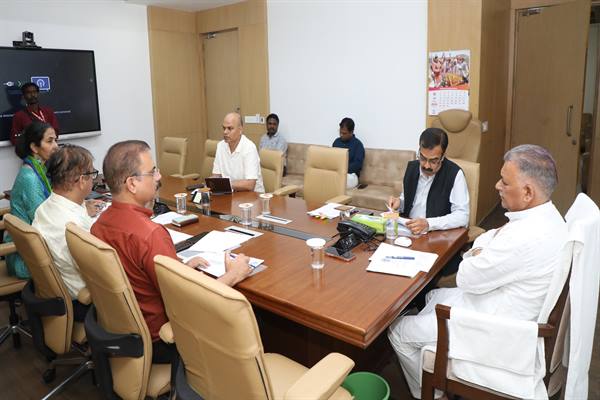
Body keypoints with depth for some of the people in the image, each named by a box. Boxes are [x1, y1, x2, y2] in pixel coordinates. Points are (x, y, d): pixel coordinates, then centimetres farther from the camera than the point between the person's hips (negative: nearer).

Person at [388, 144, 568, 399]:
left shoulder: (525, 236, -34)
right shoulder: (544, 215, -2)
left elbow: (465, 279, -24)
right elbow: (488, 240, 11)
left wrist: (474, 258, -5)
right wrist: (479, 254, -9)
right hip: (503, 304, 10)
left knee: (398, 331, 1)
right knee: (432, 297, 27)